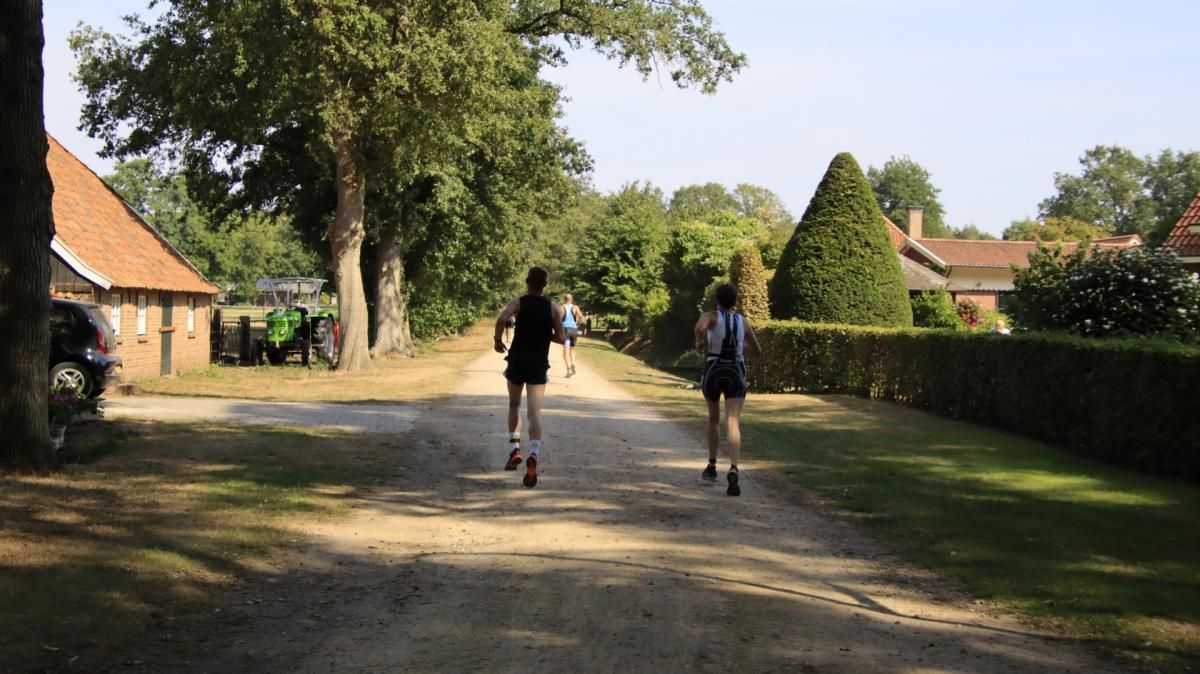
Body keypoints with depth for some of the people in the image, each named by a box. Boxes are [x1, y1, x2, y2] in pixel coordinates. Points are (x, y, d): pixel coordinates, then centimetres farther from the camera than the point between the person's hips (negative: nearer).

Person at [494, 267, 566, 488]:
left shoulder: (518, 302, 0)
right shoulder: (553, 308, 4)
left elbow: (501, 319, -20)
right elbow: (561, 338, 0)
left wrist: (498, 341, -5)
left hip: (517, 361, 0)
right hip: (539, 366, 0)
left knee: (514, 405, 23)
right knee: (535, 412, -8)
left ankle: (514, 448, 12)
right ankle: (533, 455, -30)